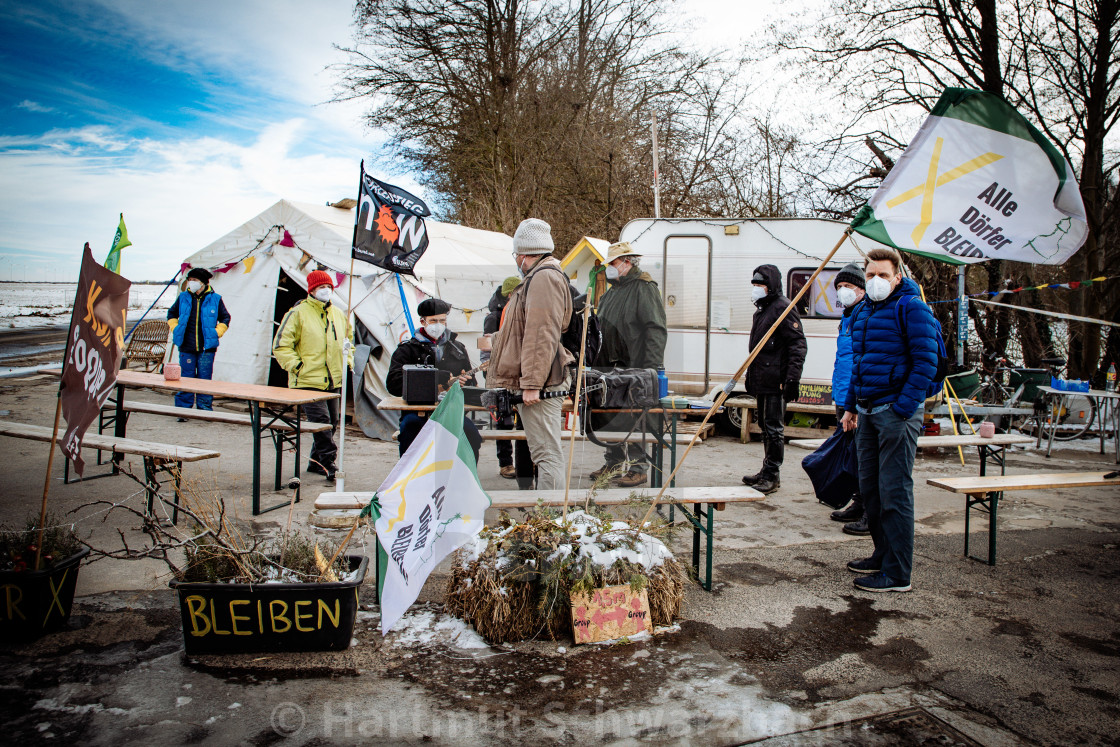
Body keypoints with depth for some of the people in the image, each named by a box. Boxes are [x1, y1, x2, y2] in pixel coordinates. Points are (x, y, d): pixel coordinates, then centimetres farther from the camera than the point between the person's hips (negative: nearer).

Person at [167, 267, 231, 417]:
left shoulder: (215, 299, 2)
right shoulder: (184, 297, 7)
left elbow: (225, 318, 13)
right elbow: (171, 314, 22)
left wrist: (217, 333, 3)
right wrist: (175, 329, 10)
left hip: (207, 348, -1)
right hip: (186, 348, 2)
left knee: (205, 379, 2)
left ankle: (205, 409, 12)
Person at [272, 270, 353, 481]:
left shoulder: (339, 314, 13)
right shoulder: (298, 313, -6)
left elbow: (348, 340, 29)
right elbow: (280, 345, -6)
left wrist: (348, 360, 14)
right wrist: (296, 365, -12)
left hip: (333, 381, 7)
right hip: (309, 381, -7)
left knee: (332, 422, 11)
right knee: (321, 421, -14)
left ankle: (315, 462, 26)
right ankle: (328, 463, -6)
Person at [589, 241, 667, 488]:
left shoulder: (644, 288, -8)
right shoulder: (613, 292, 19)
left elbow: (656, 329, -16)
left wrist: (651, 368, -22)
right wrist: (600, 362, 18)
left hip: (635, 368, -9)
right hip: (612, 366, 9)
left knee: (633, 418, -6)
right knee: (610, 416, 12)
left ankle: (638, 468, 3)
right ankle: (614, 463, 24)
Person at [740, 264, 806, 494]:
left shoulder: (783, 307, -11)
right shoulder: (762, 310, 18)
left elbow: (798, 344, -17)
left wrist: (792, 379, -23)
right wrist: (750, 376, 25)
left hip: (775, 382, -10)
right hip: (761, 381, 10)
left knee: (774, 428, -5)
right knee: (765, 427, 16)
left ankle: (772, 476, 2)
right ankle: (767, 472, 25)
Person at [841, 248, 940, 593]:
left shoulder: (912, 308, -9)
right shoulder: (861, 311, 15)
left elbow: (926, 363, -15)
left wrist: (902, 408, -19)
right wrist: (851, 405, 19)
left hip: (897, 412, -8)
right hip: (867, 412, 9)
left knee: (894, 492, -5)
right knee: (870, 488, 15)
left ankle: (897, 574, 3)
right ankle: (883, 555, 30)